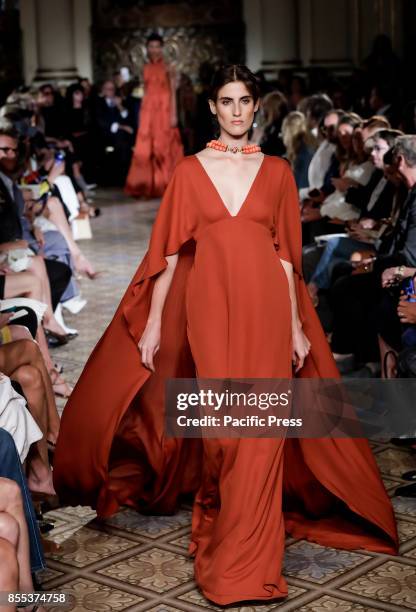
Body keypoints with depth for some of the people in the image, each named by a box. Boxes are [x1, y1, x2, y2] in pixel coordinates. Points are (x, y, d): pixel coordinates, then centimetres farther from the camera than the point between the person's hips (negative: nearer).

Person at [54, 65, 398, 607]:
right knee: (220, 427, 2)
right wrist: (153, 323, 0)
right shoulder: (190, 171, 7)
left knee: (262, 430, -2)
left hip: (266, 307, 1)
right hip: (210, 308, 0)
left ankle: (247, 557, 7)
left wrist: (297, 325, 6)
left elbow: (286, 253, 9)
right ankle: (219, 516, 25)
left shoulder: (277, 172, 9)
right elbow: (168, 250, 5)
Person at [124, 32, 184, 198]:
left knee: (164, 147, -1)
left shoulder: (168, 68, -1)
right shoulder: (145, 69, 11)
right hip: (148, 111, 4)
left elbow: (173, 93, -5)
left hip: (164, 110, -4)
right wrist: (142, 114, 9)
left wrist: (174, 115, -12)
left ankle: (166, 185, 7)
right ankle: (148, 185, 8)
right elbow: (145, 91, 13)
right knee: (146, 149, 1)